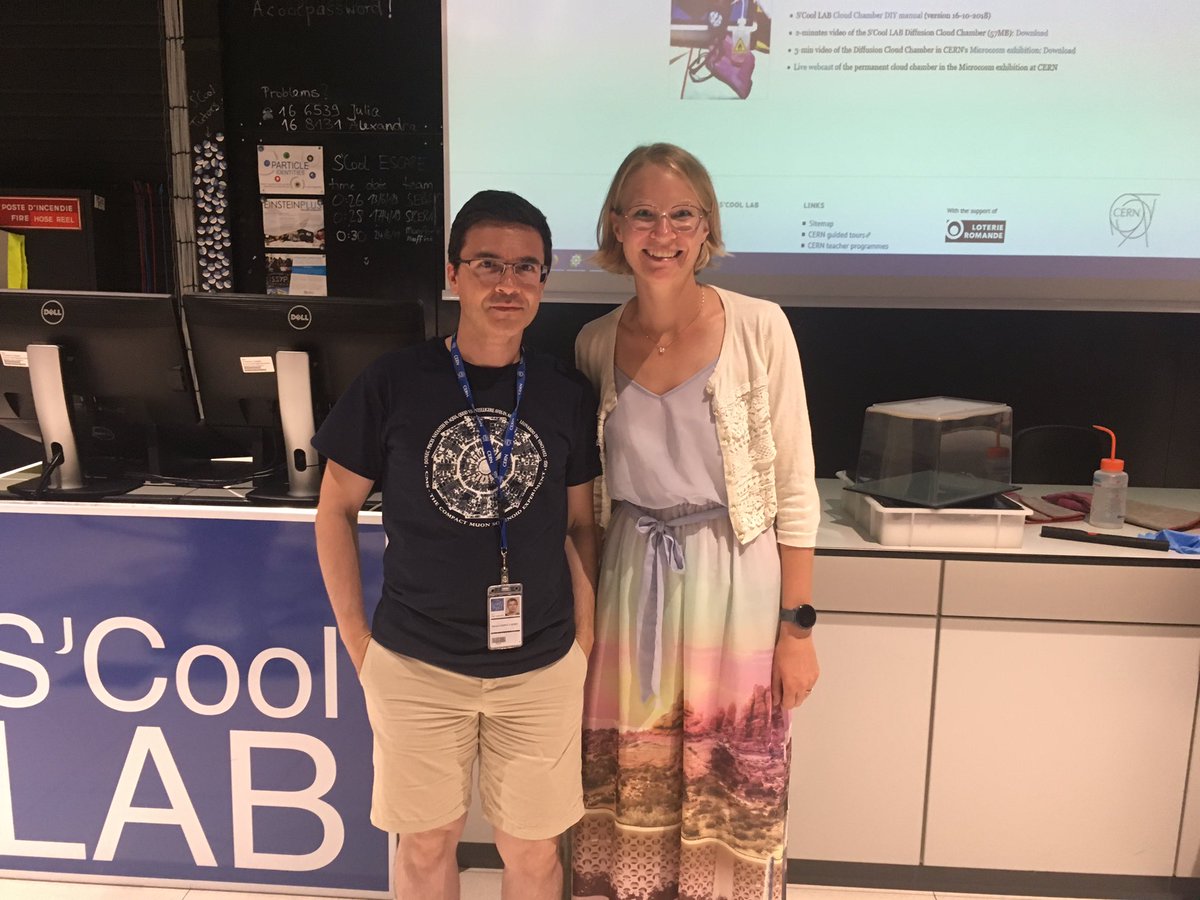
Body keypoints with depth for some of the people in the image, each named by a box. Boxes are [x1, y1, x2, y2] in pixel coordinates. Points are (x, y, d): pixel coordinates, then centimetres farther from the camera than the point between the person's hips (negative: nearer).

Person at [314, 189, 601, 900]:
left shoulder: (569, 394, -3)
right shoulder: (394, 382, -8)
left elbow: (582, 525, 6)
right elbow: (337, 510, 1)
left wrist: (586, 639, 2)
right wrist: (356, 637, -1)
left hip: (541, 667, 1)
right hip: (415, 664, -1)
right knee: (427, 842, 17)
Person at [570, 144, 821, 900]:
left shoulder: (759, 327, -8)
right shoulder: (594, 342, 1)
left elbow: (794, 490, -5)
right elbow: (588, 494, 9)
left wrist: (798, 624, -6)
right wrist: (583, 610, 9)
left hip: (734, 582, -2)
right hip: (632, 584, 3)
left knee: (733, 800, 9)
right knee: (631, 794, 15)